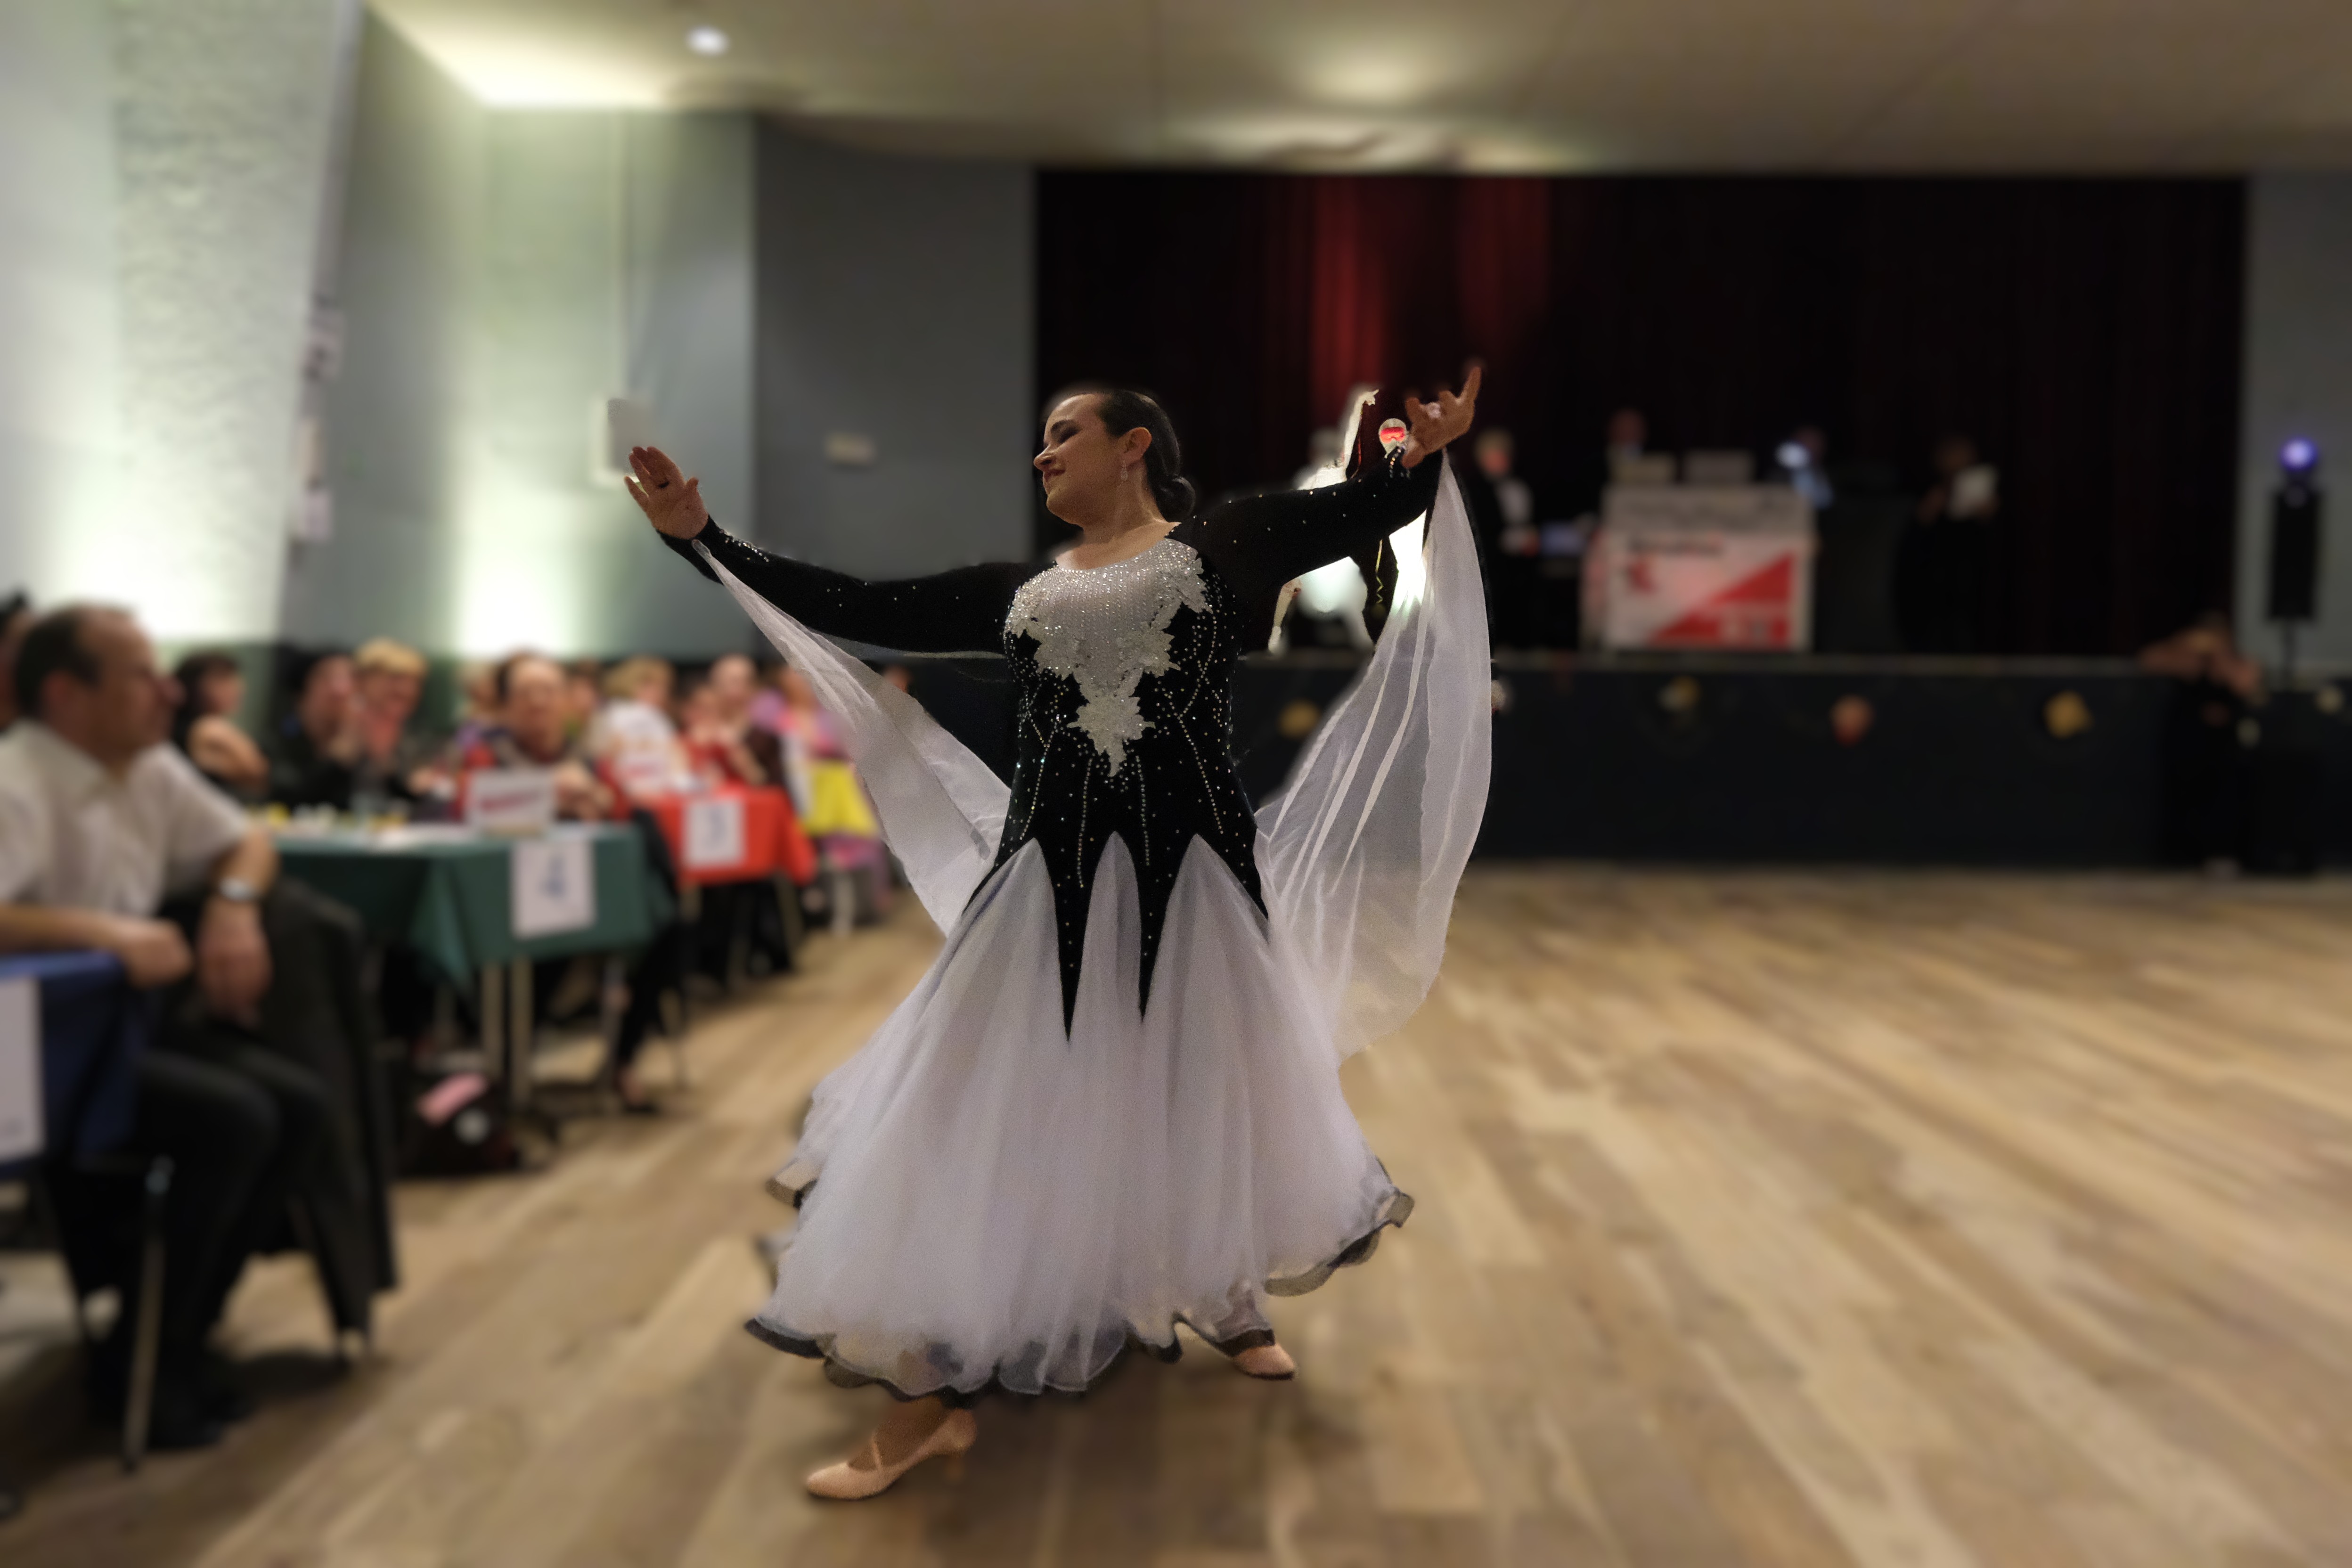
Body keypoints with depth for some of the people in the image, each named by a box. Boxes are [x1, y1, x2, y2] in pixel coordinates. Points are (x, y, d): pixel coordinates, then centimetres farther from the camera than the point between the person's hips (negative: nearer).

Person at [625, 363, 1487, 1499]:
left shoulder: (1224, 545, 6)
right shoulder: (1019, 592, 15)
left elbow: (1360, 511, -4)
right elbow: (857, 609, 14)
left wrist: (1422, 458, -25)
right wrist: (700, 537, 12)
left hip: (1190, 862, -2)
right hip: (1051, 872, 3)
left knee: (1209, 1094, 12)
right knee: (988, 1101, 1)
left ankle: (1228, 1302, 40)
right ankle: (938, 1393, 12)